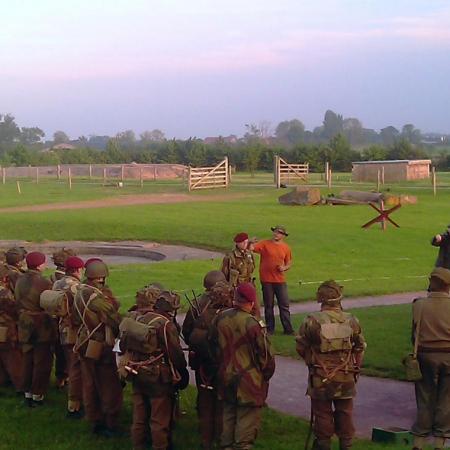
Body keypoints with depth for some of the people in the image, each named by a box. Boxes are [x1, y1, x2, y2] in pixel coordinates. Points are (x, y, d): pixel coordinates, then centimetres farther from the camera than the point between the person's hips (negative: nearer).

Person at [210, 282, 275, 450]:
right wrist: (266, 375, 4)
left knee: (228, 416, 20)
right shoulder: (252, 324, -22)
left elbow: (213, 345, 10)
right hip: (248, 382, -6)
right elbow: (265, 354, -14)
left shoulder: (220, 318, -4)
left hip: (226, 378, 6)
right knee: (247, 419, 3)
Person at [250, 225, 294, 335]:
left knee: (284, 305, 5)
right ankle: (270, 328, 18)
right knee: (268, 305, 8)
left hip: (280, 280, 2)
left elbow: (289, 263, 13)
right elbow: (252, 247, -18)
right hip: (266, 280, -2)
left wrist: (284, 268, -7)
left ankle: (288, 329, 11)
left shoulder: (286, 248, 5)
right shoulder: (264, 244, -4)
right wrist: (251, 243, -40)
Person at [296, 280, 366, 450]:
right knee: (344, 412, 14)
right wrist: (355, 369, 18)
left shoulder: (312, 321, -15)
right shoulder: (351, 321, -6)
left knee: (322, 413, 10)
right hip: (346, 378, 2)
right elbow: (360, 348, 5)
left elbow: (301, 347, -5)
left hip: (320, 378, -2)